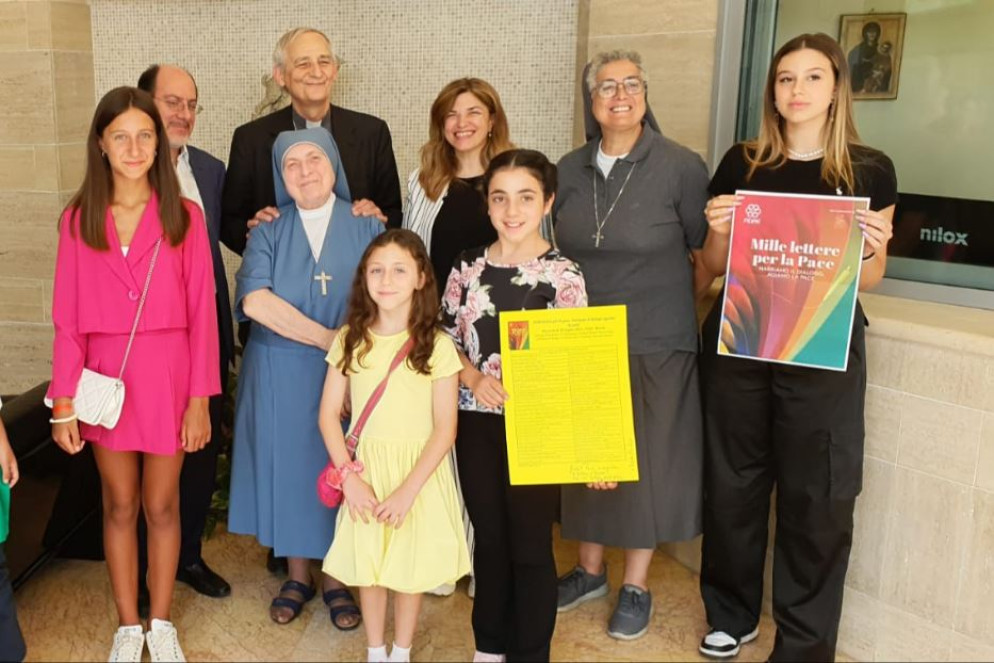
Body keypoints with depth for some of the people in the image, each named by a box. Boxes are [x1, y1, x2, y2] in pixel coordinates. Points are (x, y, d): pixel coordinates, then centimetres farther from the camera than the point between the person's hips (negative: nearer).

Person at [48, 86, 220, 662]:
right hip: (106, 377, 1)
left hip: (168, 376, -1)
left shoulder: (185, 216, -5)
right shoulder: (78, 220, -1)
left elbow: (202, 312, -5)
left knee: (162, 505, 12)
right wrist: (64, 402, -5)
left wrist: (200, 398, -7)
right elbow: (68, 319, -1)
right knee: (120, 506, 14)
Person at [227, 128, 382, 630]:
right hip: (279, 377, 1)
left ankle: (336, 579, 24)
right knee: (287, 466, 8)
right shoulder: (268, 233, 1)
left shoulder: (367, 228, 1)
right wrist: (327, 338, -19)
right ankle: (297, 576, 26)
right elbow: (254, 300, -15)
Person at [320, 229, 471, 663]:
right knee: (368, 563, 13)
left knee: (410, 566, 10)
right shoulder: (350, 341, -1)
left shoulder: (436, 346, -10)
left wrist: (408, 489, -16)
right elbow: (329, 414, 0)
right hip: (365, 470, 2)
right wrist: (348, 475, -10)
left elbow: (445, 429, -10)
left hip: (418, 472, -2)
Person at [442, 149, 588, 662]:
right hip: (476, 422, 3)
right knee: (488, 538, 17)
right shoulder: (467, 267, 0)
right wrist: (474, 379, -11)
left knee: (531, 545, 8)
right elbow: (445, 339, 8)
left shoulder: (564, 274, -8)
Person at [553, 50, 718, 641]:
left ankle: (636, 585, 26)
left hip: (655, 347, -4)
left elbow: (707, 255, -3)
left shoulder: (682, 166, -10)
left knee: (647, 460, 7)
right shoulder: (570, 170, 3)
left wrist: (678, 309, -2)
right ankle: (590, 568, 34)